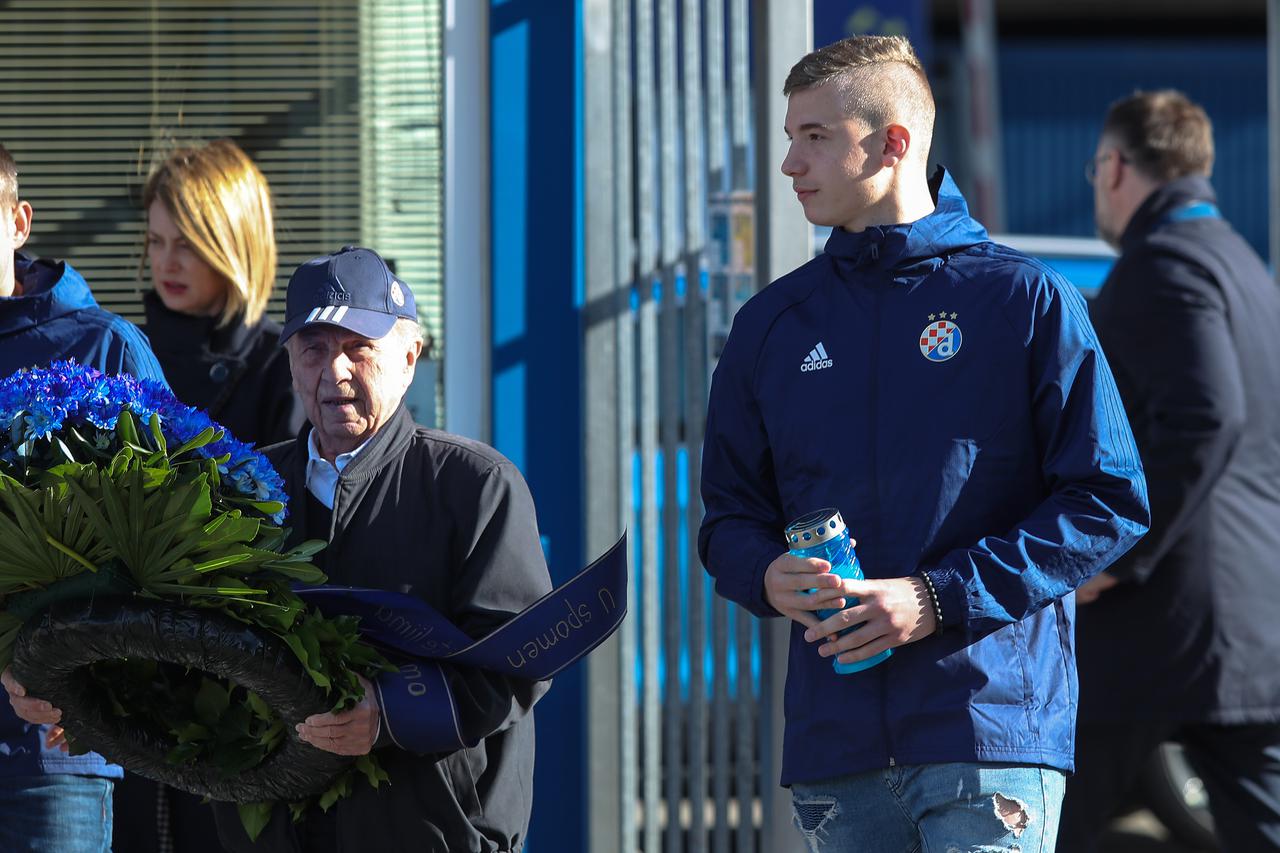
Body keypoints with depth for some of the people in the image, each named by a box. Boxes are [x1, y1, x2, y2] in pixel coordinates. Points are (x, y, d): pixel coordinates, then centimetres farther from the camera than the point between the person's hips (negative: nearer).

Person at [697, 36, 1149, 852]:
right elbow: (731, 509, 20)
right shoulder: (773, 322, 14)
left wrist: (940, 598, -12)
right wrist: (768, 575, -5)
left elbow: (1110, 502, -3)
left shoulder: (1026, 301, 1)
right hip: (835, 746, 4)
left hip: (993, 718, -4)